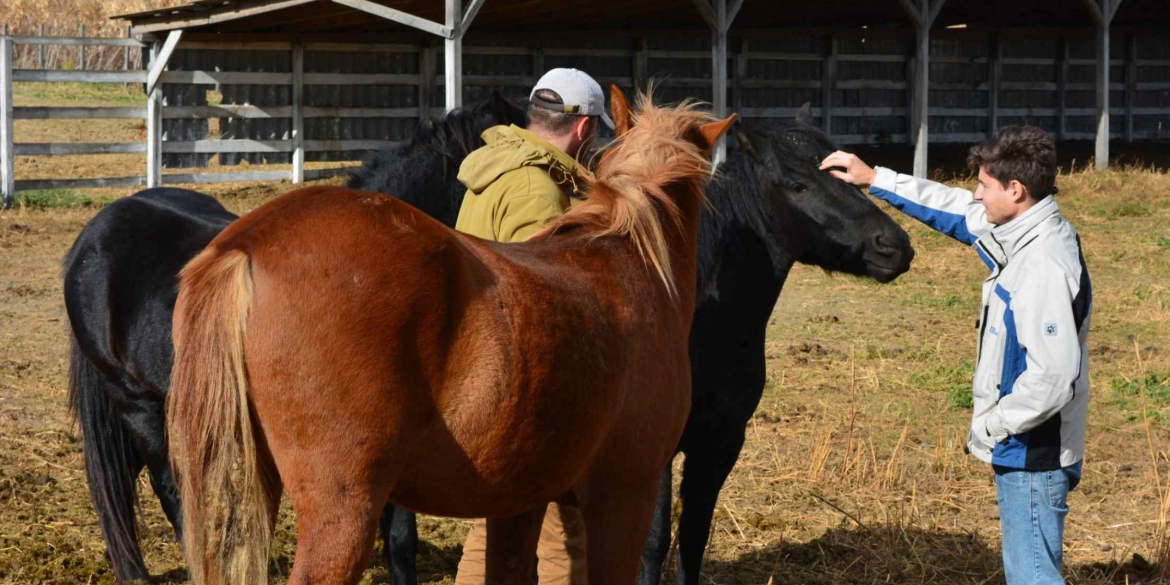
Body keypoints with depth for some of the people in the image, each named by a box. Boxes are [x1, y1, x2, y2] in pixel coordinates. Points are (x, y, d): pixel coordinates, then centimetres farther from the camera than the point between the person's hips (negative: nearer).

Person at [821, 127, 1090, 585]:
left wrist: (992, 425, -16)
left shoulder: (1045, 265, -25)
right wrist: (874, 180, 22)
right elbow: (957, 212, 22)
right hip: (1023, 453, 10)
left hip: (1035, 457, -10)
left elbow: (1053, 377, -29)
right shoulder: (1023, 238, 5)